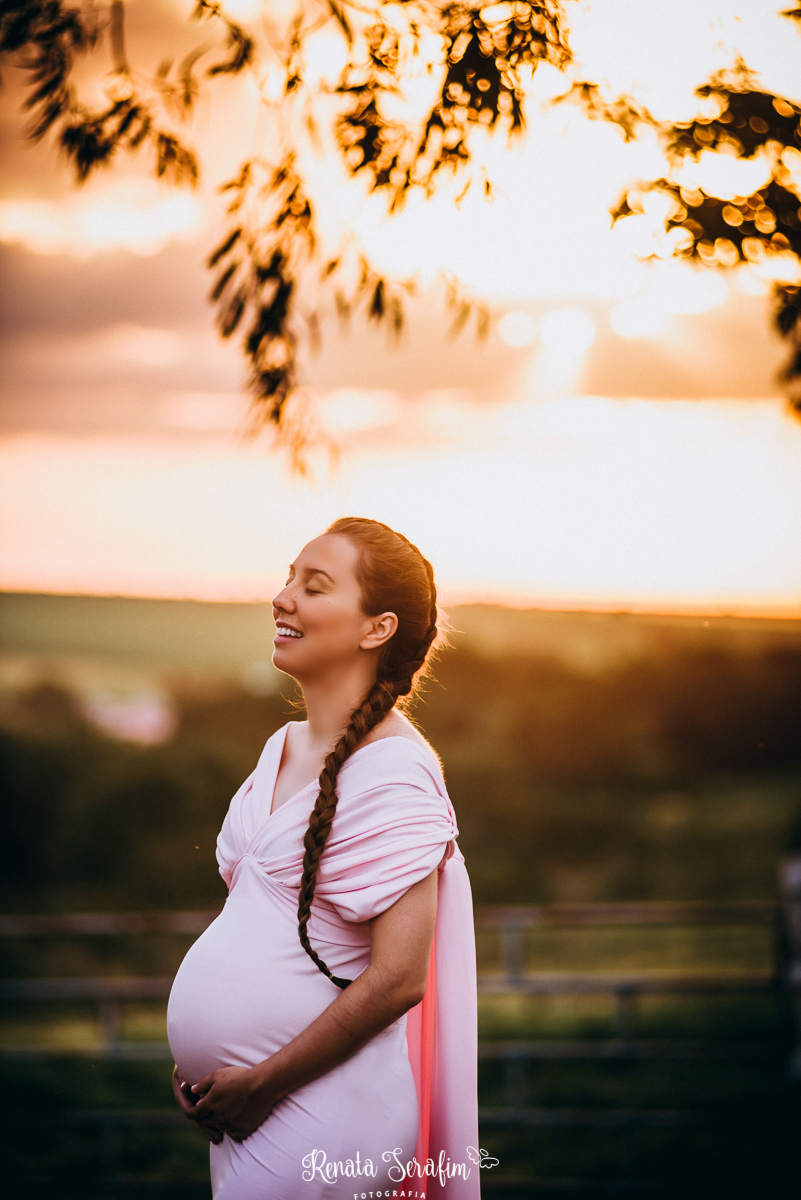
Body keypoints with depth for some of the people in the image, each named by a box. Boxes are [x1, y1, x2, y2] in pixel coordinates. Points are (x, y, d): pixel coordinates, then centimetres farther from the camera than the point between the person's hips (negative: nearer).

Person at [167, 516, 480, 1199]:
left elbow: (397, 979, -21)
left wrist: (262, 1082, -15)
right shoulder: (283, 748, 10)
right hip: (245, 1101, 8)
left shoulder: (393, 773, -16)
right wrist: (199, 1058, 8)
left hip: (323, 1109, -8)